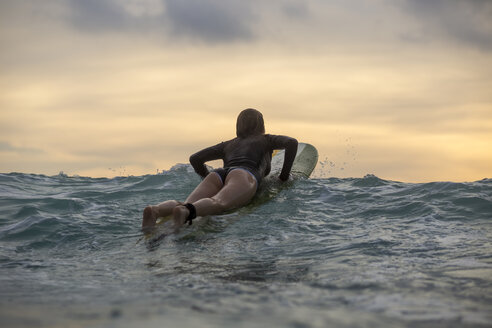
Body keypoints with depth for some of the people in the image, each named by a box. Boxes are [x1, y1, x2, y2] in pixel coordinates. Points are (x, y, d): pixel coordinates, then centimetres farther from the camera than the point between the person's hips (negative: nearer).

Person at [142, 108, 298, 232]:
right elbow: (292, 142, 17)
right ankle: (184, 212, -67)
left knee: (187, 205, -23)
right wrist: (284, 176, 23)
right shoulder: (265, 140, 34)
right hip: (243, 176, -4)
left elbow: (195, 159, 35)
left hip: (217, 175, 4)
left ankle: (155, 210, -54)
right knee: (218, 204, -35)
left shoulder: (228, 144, 41)